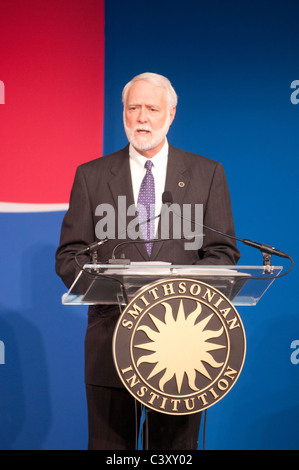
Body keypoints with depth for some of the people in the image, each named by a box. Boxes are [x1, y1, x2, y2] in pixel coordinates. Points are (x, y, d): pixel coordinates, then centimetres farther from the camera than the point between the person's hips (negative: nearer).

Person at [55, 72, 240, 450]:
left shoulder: (207, 173, 7)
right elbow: (69, 255, 5)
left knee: (177, 445, 7)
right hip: (111, 338, 0)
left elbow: (224, 251, 4)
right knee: (108, 446, 4)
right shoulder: (91, 175, 8)